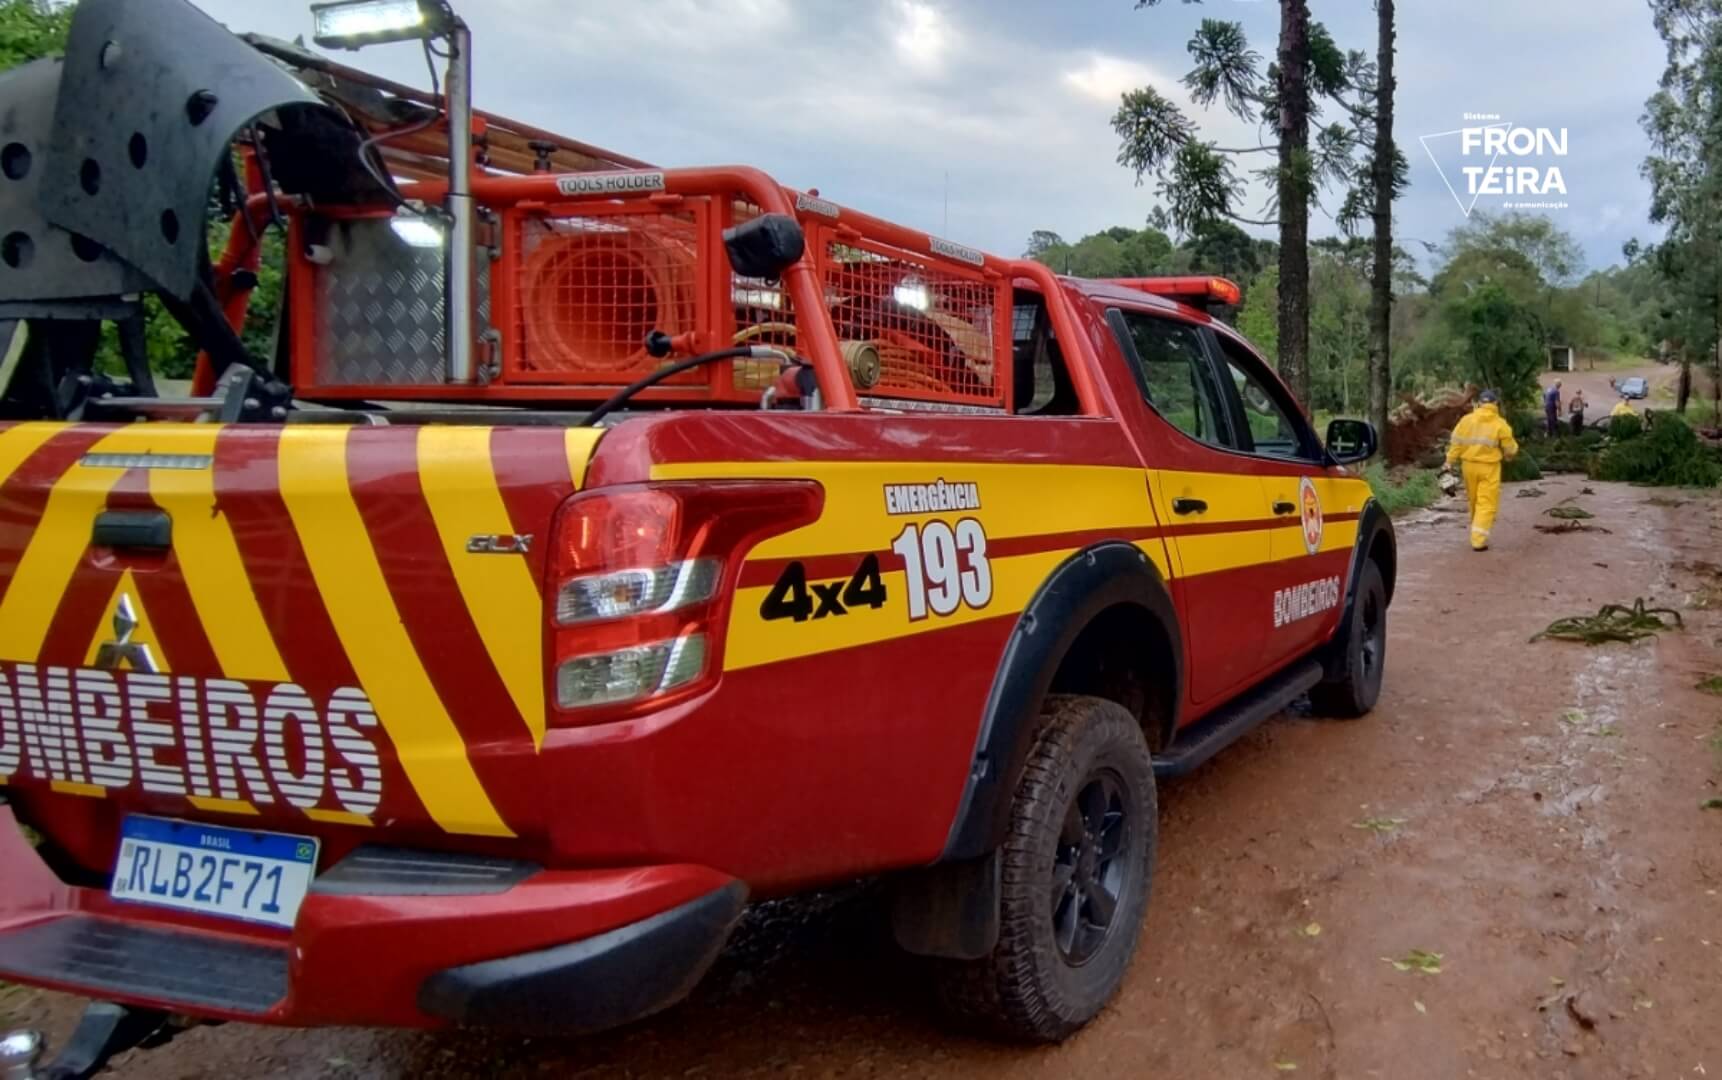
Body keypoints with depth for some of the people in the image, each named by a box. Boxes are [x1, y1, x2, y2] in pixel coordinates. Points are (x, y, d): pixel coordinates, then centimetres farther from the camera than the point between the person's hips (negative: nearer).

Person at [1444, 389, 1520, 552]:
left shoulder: (1466, 419, -2)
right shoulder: (1500, 424, -8)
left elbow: (1456, 443, -2)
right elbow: (1510, 448, -1)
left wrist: (1450, 462, 4)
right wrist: (1510, 455, 21)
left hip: (1469, 465, 3)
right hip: (1489, 467, -3)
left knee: (1474, 500, 19)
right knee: (1487, 503, -2)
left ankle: (1478, 534, 34)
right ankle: (1479, 540, -11)